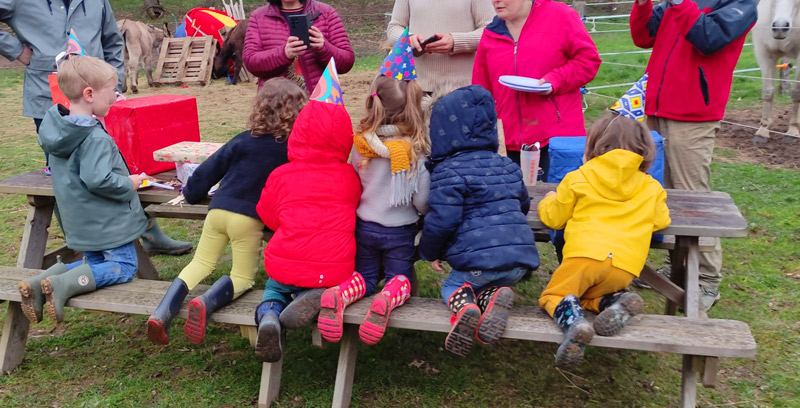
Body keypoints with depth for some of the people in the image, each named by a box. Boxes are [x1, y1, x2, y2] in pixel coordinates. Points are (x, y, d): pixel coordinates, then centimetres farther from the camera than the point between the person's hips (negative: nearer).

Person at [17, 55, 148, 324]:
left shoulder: (57, 127, 4)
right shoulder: (96, 138, -24)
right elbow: (97, 180, -32)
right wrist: (129, 184, -15)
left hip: (82, 221, 9)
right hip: (106, 220, -8)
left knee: (94, 264, 24)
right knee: (123, 267, 3)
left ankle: (39, 282, 3)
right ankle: (64, 285, -16)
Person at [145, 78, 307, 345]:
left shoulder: (244, 140, 7)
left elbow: (211, 169, 12)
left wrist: (192, 193, 26)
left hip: (218, 210, 4)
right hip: (249, 218, -3)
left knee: (201, 263, 18)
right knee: (243, 276, 9)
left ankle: (163, 311, -4)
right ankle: (206, 303, -22)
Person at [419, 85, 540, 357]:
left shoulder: (448, 172, -7)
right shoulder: (507, 166, 17)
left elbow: (442, 219, -13)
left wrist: (430, 251, 4)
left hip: (479, 257, -5)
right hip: (520, 257, 6)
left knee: (452, 285, 21)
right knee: (495, 282, 29)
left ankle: (463, 306, -14)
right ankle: (495, 295, -8)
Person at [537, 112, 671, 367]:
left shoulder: (579, 178, 12)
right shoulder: (651, 188, 21)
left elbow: (553, 218, 16)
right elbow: (661, 221, 27)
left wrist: (550, 201, 38)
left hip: (586, 253, -4)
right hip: (625, 267, 4)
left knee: (553, 295, 8)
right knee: (589, 295, 24)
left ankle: (572, 321, -26)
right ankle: (618, 303, -10)